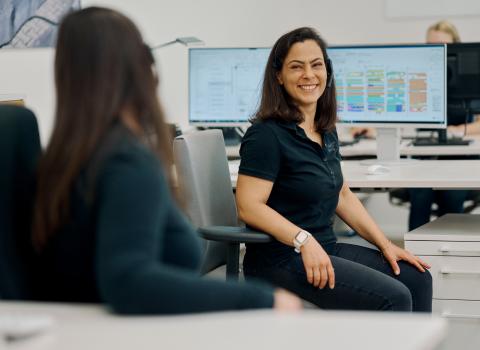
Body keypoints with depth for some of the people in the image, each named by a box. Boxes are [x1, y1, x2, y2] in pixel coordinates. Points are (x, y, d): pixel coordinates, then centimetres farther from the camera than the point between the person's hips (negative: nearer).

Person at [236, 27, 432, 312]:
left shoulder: (327, 131, 13)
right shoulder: (266, 135, -13)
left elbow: (343, 196, 20)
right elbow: (250, 206, -21)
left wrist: (385, 245, 12)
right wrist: (304, 241, -31)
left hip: (326, 250, 9)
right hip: (280, 259, -8)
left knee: (417, 278, -1)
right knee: (394, 298, -17)